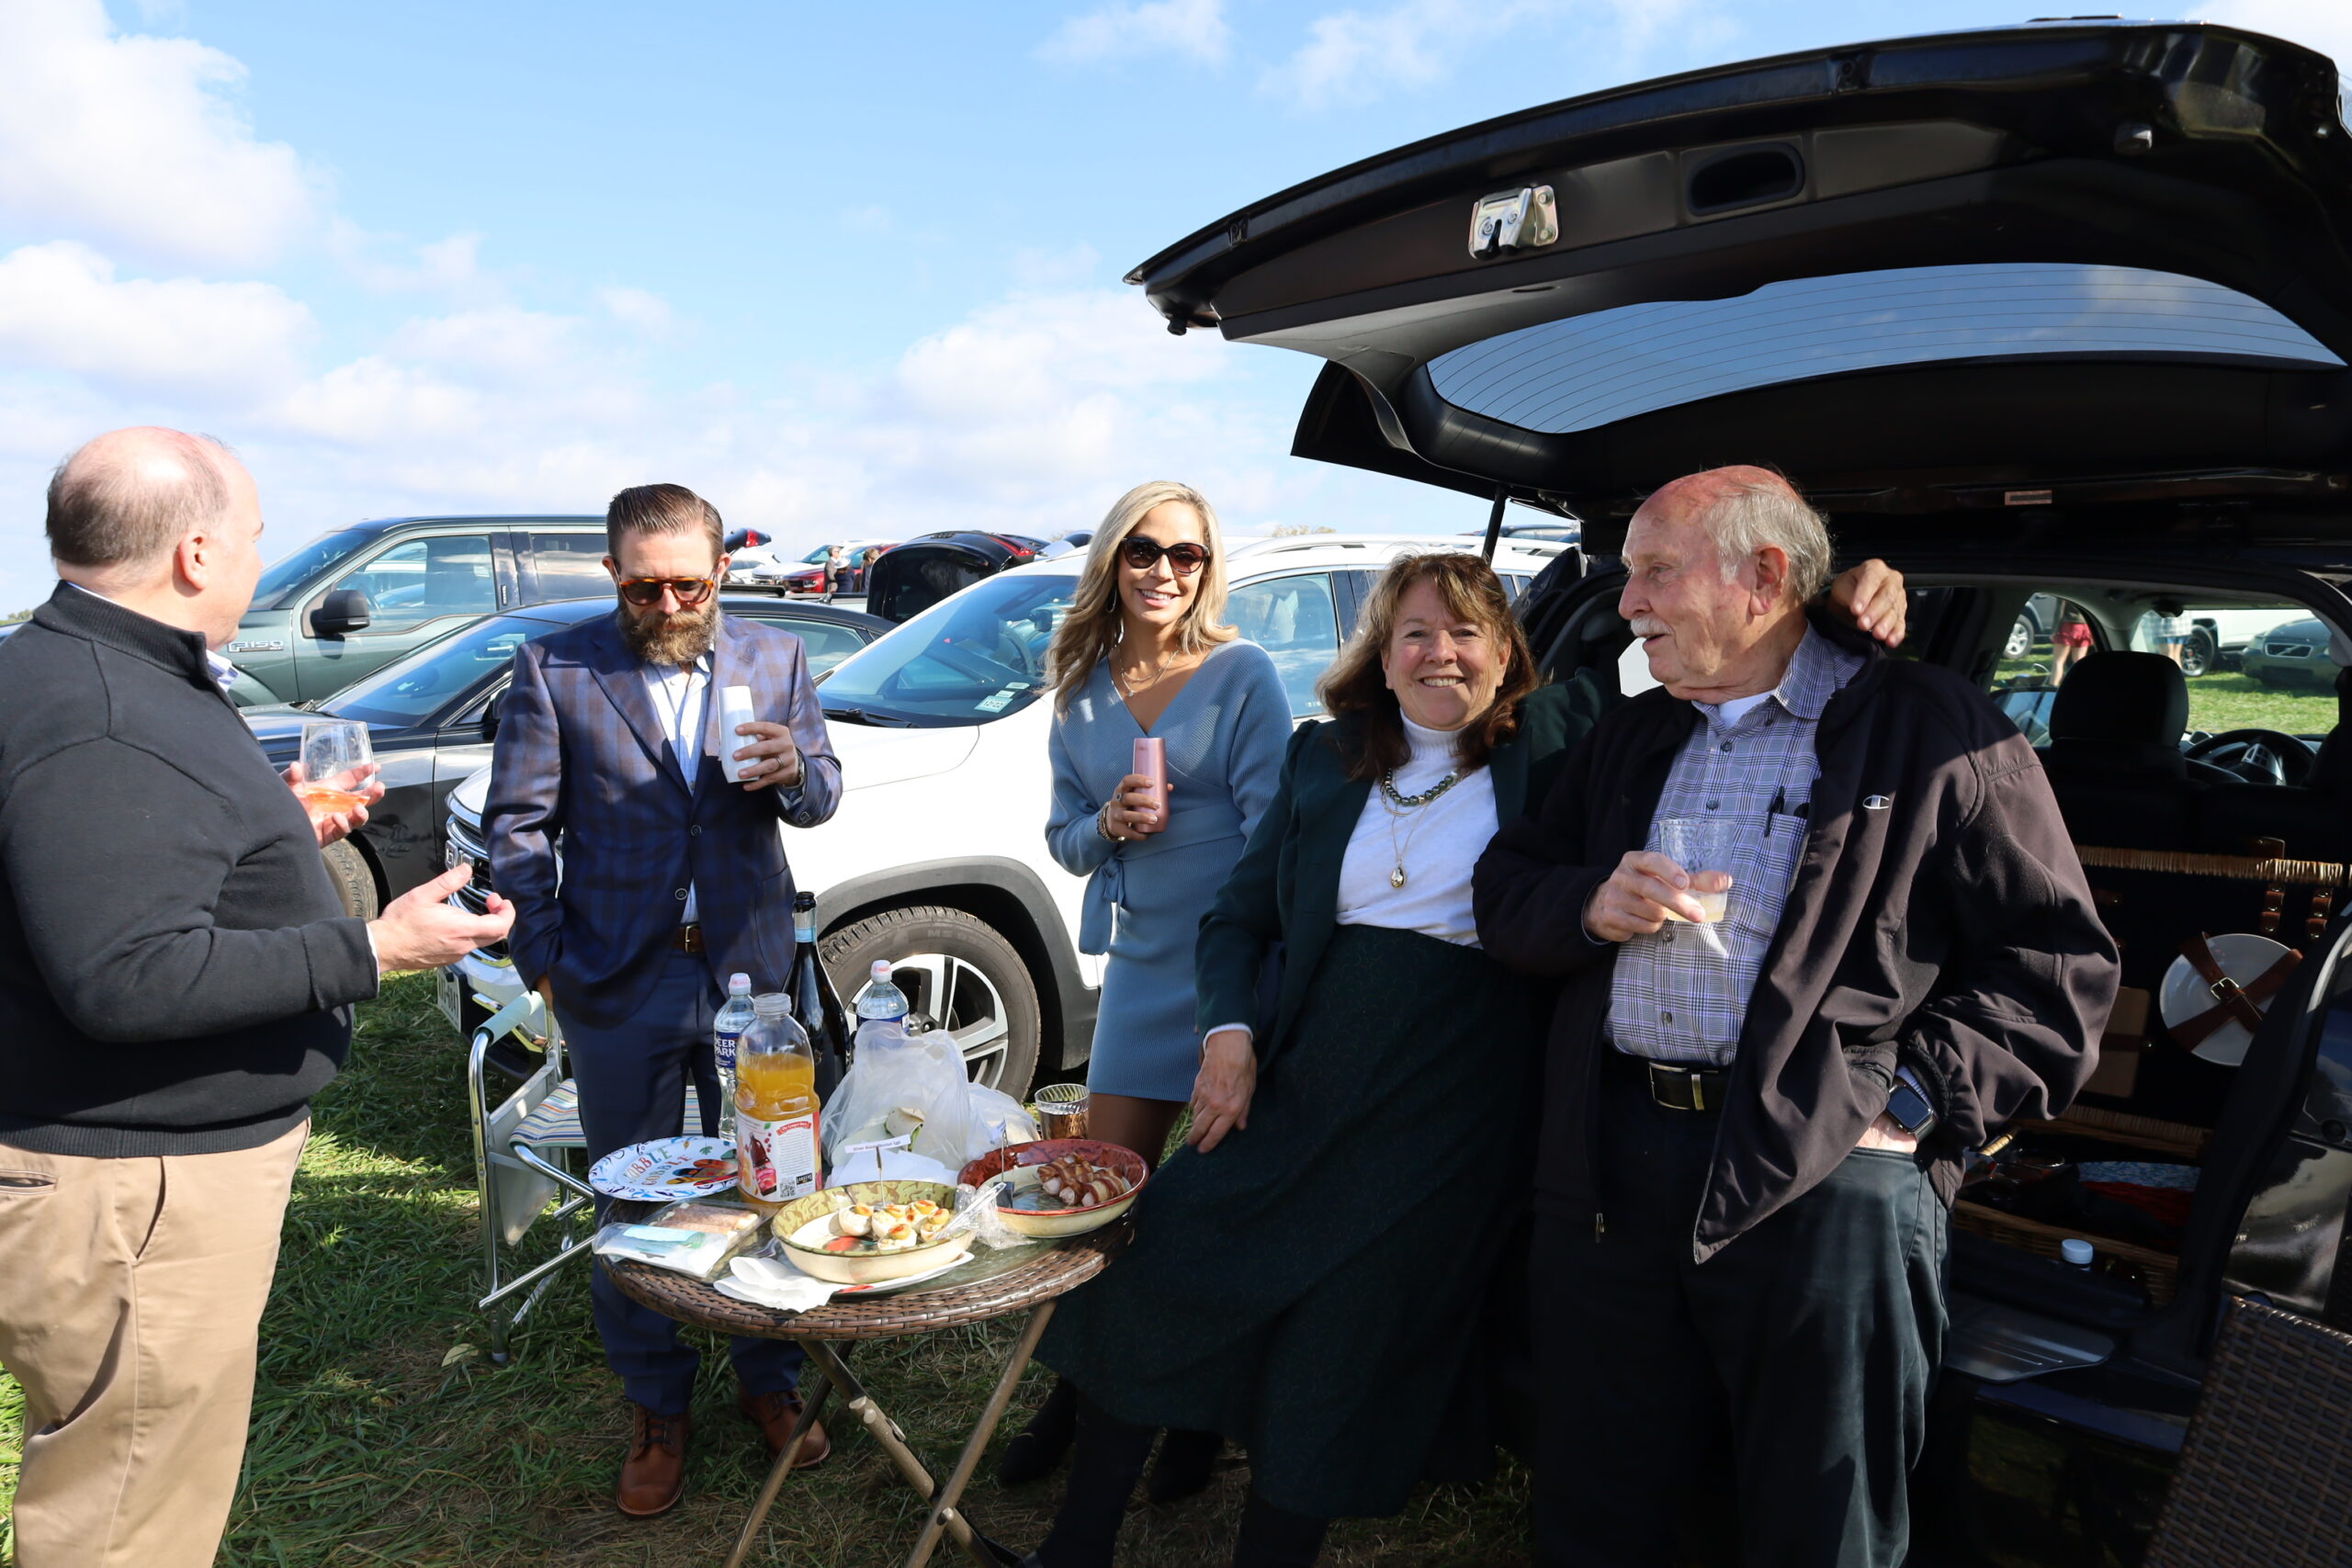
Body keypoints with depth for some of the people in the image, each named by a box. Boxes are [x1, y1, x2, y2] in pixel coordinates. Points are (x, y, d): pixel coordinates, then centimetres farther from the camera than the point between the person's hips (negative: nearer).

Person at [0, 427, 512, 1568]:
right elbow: (123, 978, -30)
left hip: (169, 1164, 11)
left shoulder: (120, 678, 12)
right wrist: (369, 950, -26)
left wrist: (281, 838, 17)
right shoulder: (95, 727, -24)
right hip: (130, 1194, -11)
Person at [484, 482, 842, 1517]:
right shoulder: (553, 670, -3)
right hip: (618, 987, -1)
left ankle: (768, 1383, 32)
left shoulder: (775, 659, 2)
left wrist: (794, 768, -17)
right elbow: (516, 825, 0)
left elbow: (820, 800, 6)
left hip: (750, 971, 1)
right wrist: (543, 959, -5)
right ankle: (656, 1411, 30)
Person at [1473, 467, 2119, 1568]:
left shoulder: (1932, 732, -1)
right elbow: (1505, 892, 17)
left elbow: (2056, 960, -4)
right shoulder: (1629, 739, 17)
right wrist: (1592, 907, -4)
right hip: (1607, 1164, 5)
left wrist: (1916, 1102, -14)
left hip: (1827, 1177, -4)